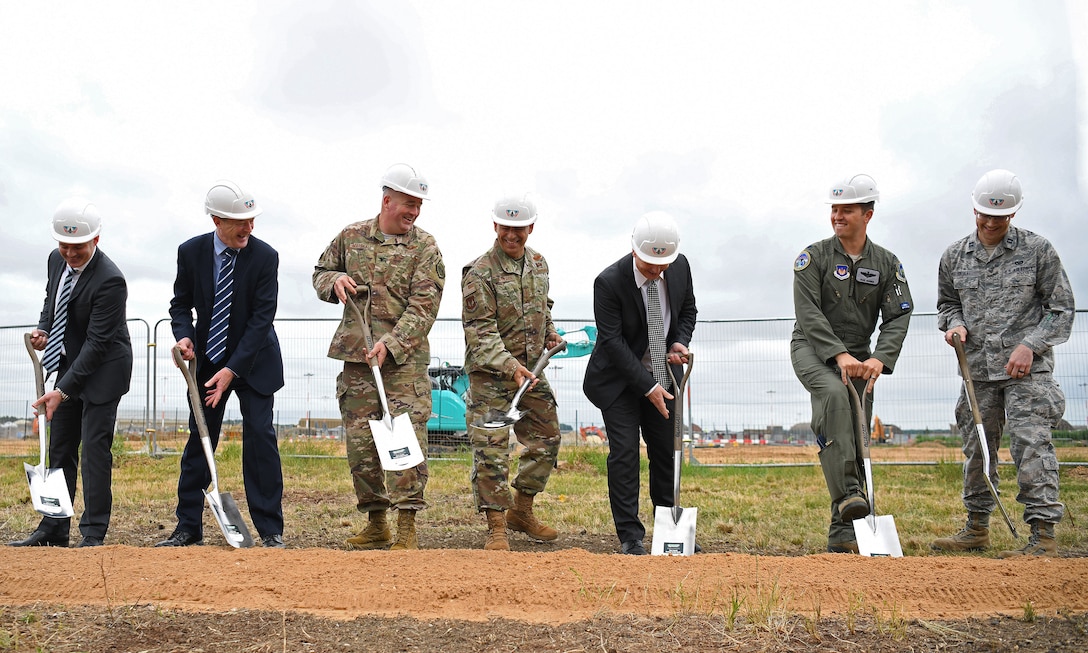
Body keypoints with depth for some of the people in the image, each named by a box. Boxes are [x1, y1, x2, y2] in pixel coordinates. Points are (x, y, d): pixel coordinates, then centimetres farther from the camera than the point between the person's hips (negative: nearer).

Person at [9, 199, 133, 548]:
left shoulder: (109, 281, -25)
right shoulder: (57, 259, 0)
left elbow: (97, 343, -25)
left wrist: (62, 390, -27)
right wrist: (43, 329, 2)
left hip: (103, 369, -8)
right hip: (70, 363, 8)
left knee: (95, 447, -8)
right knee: (60, 448, 11)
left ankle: (93, 532, 0)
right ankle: (54, 528, 20)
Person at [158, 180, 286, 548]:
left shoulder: (265, 256, -16)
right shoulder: (190, 252, -7)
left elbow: (262, 318, -17)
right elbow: (181, 304, 3)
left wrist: (232, 370, -22)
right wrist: (184, 335, -19)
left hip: (254, 360, -3)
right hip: (207, 360, 3)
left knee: (260, 436, -7)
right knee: (199, 439, 6)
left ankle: (270, 531, 0)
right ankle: (188, 528, 15)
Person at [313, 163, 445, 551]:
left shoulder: (425, 247, -1)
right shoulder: (351, 236, 9)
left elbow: (423, 308, -10)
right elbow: (320, 273, 22)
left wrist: (389, 345, -21)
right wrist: (336, 280, -3)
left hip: (405, 359, -3)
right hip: (356, 358, 3)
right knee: (360, 441, 6)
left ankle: (407, 529, -5)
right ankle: (376, 524, 19)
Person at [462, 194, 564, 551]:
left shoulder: (538, 263, 7)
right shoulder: (479, 273, -15)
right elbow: (480, 333, -20)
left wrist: (549, 332, 6)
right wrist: (510, 366, -31)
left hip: (531, 368, 7)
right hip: (490, 373, -7)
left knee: (546, 439, 12)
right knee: (491, 448, -9)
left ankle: (521, 511, 29)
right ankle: (496, 527, 2)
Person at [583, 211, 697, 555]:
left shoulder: (680, 266, -7)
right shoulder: (609, 282, -22)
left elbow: (687, 310, 10)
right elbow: (612, 341, -21)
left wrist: (680, 342, -10)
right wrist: (648, 386, -23)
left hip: (662, 374, 4)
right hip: (619, 379, -4)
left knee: (666, 451, 8)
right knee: (625, 453, -7)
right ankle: (630, 536, 2)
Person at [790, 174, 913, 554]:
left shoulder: (887, 264, 7)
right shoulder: (814, 257, -2)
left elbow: (898, 317, -3)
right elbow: (808, 312, -13)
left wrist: (879, 358, -22)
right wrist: (839, 354, -26)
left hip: (858, 358, 4)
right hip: (812, 349, -4)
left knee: (857, 441, -1)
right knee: (834, 394, -36)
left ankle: (842, 536, 5)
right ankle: (846, 493, -40)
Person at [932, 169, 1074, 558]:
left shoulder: (1037, 250, -1)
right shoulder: (955, 256, 8)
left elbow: (1061, 309, 1)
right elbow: (947, 302, 22)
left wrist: (1030, 345, -12)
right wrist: (955, 323, 0)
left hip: (1028, 367, -4)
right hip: (978, 368, 4)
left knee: (1031, 445, -13)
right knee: (976, 448, 10)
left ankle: (1044, 535, -8)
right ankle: (977, 529, 22)